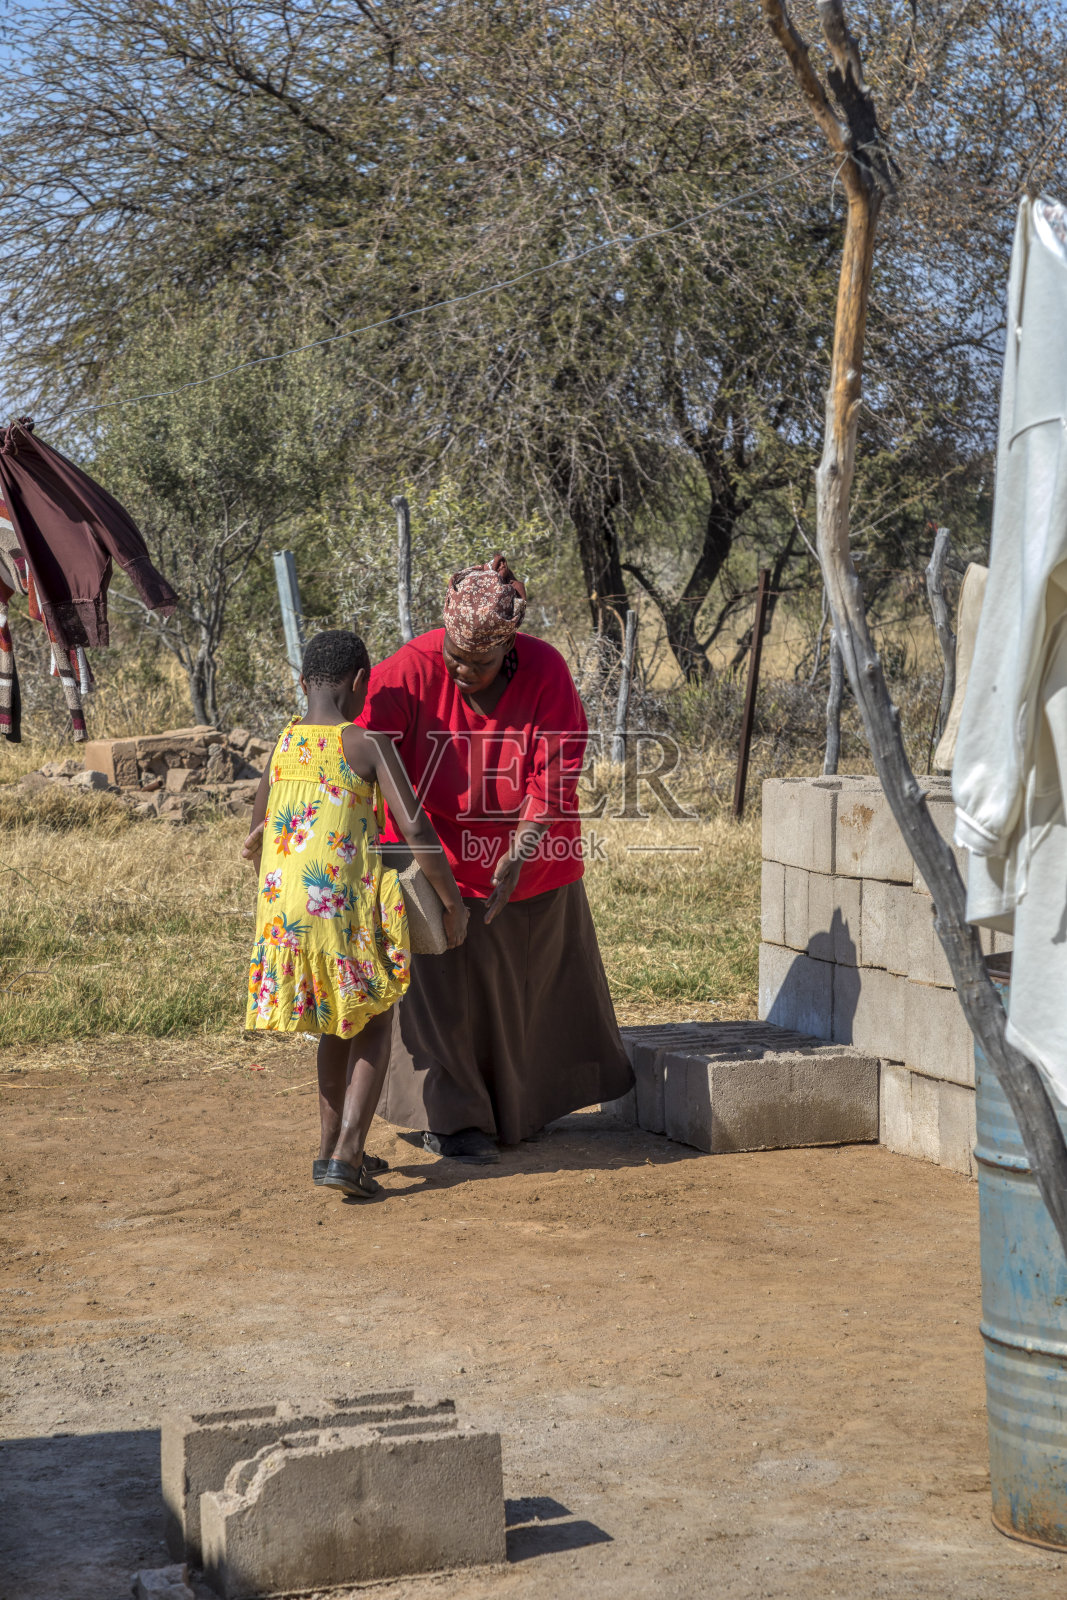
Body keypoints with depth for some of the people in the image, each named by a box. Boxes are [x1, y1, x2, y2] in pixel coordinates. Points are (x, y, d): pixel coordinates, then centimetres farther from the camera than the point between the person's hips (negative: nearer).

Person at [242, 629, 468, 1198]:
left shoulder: (283, 745, 9)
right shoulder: (368, 746, -9)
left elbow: (256, 840, 20)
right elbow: (416, 830, -14)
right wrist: (453, 902, -4)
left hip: (285, 906, 5)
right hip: (349, 902, -5)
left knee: (337, 1024, 22)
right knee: (373, 1024, 10)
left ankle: (333, 1148, 27)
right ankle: (346, 1154, -3)